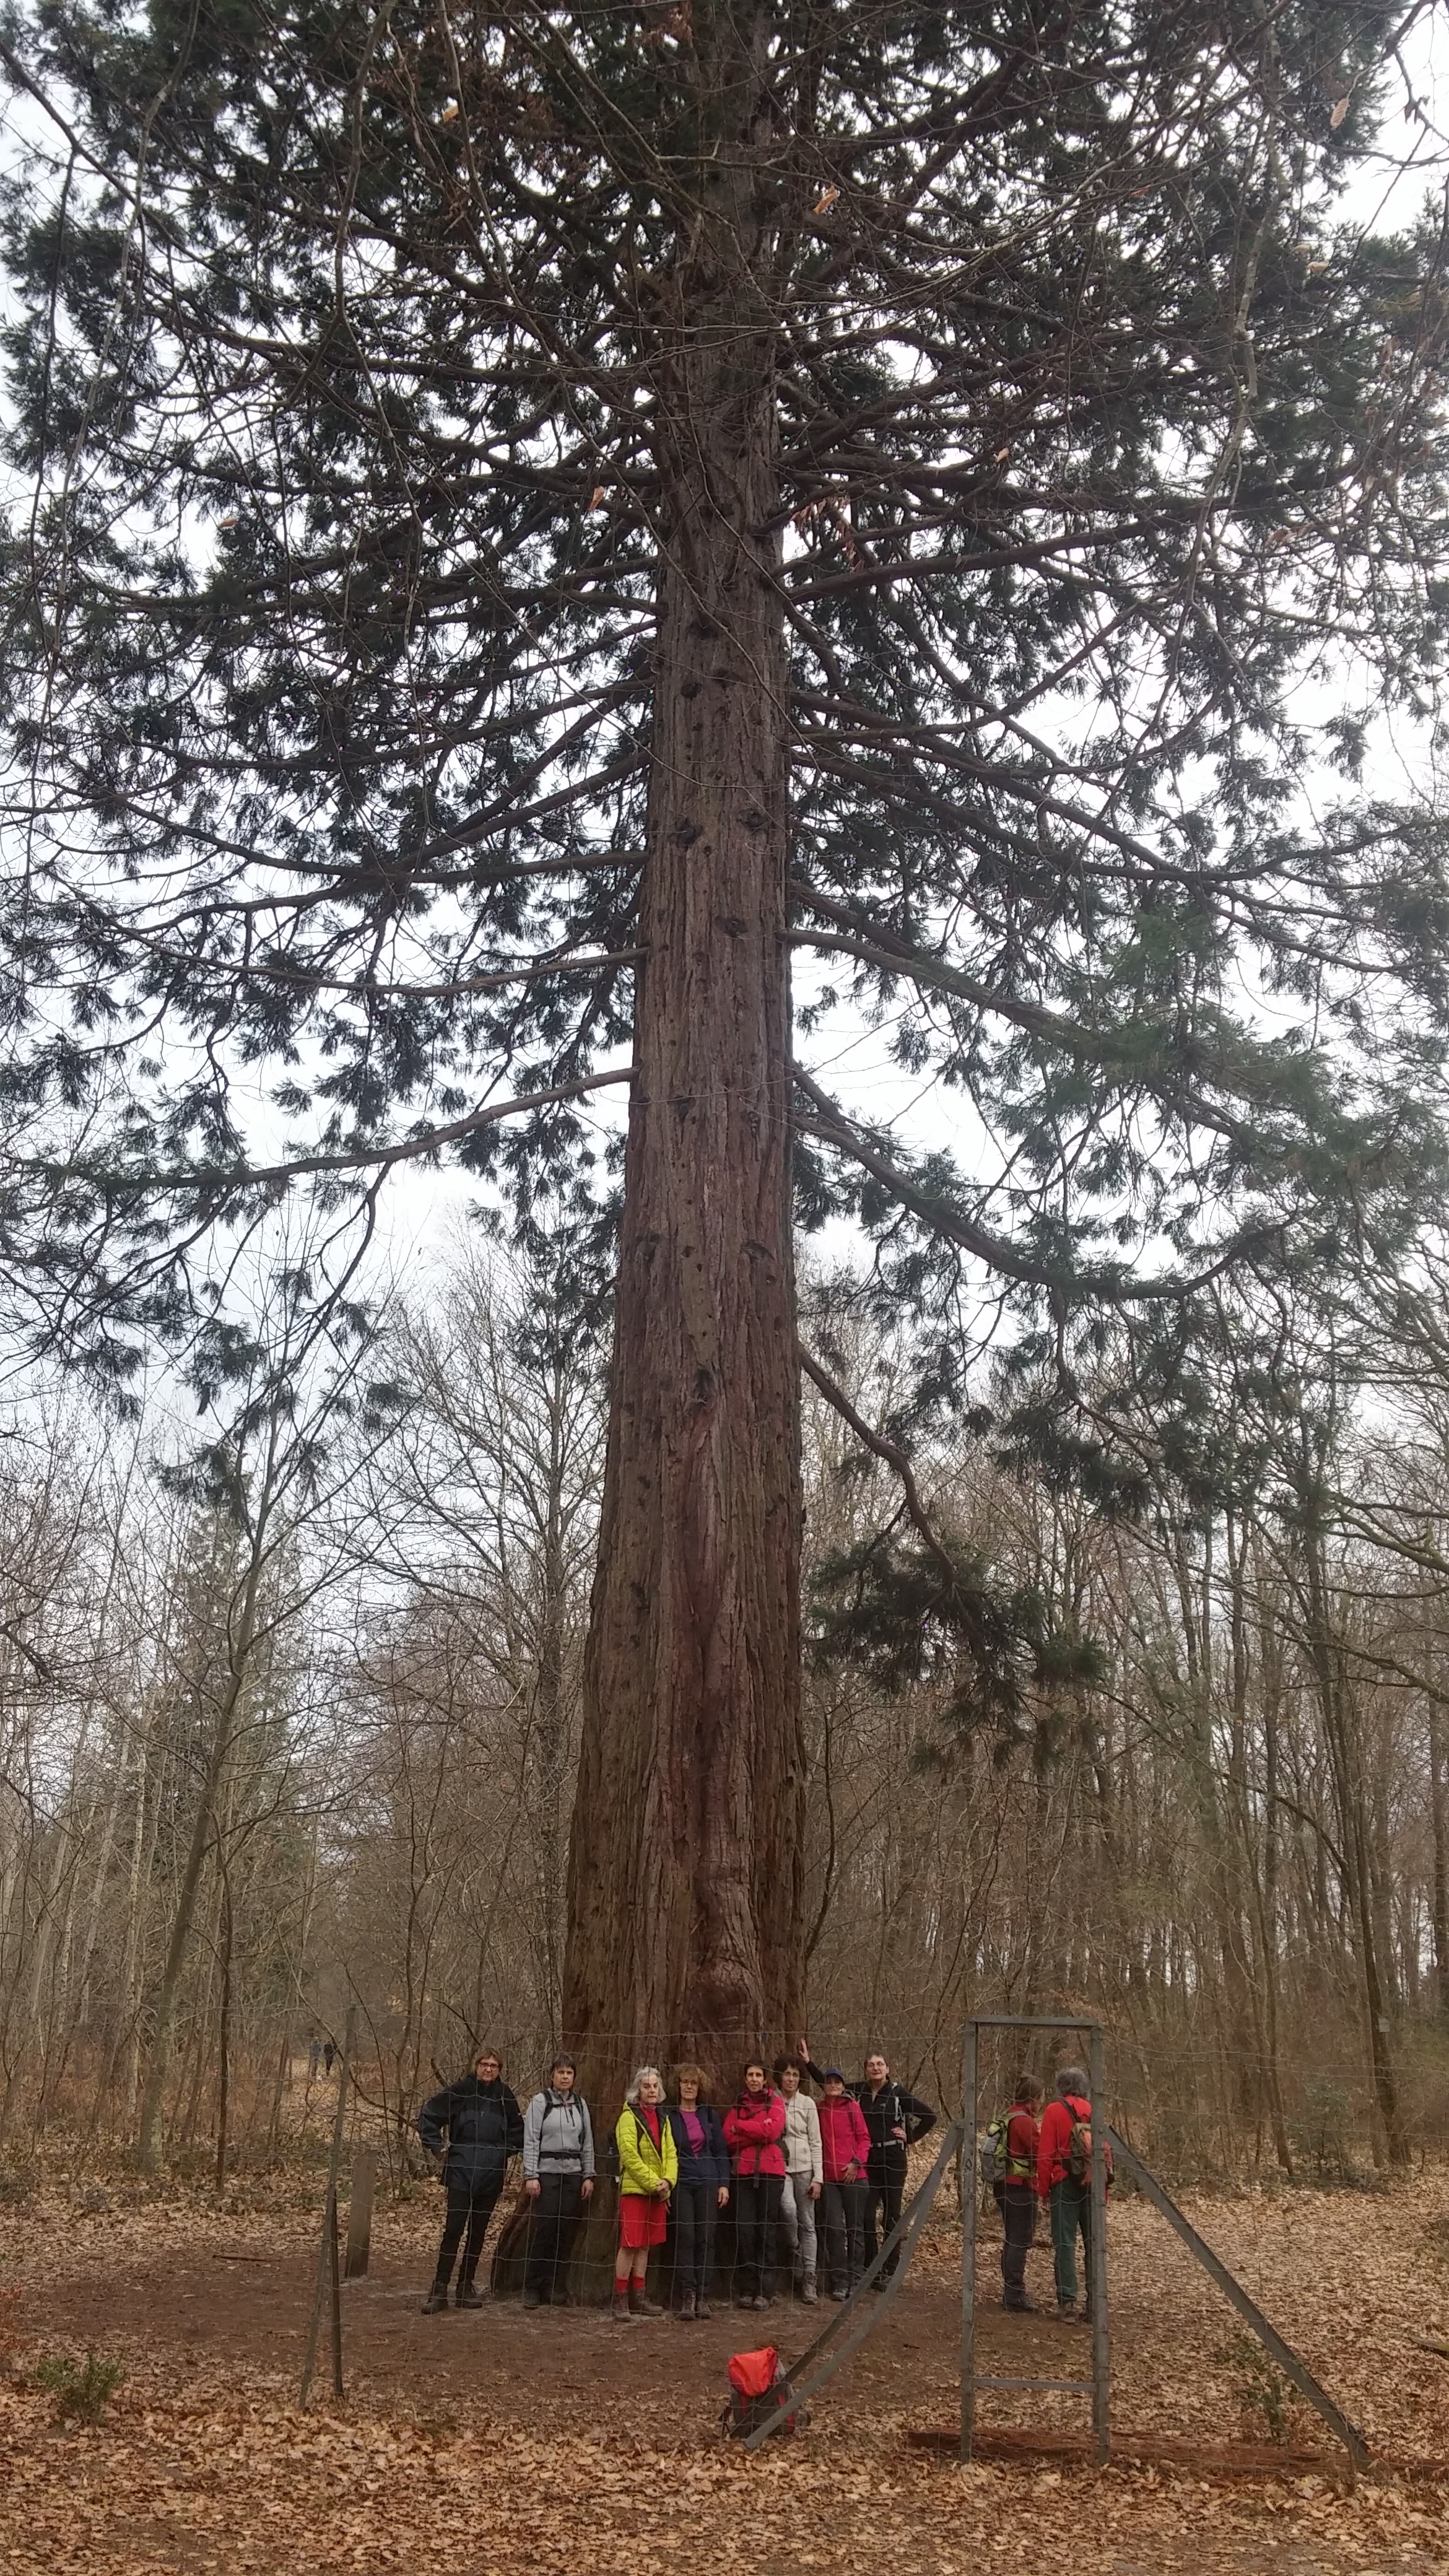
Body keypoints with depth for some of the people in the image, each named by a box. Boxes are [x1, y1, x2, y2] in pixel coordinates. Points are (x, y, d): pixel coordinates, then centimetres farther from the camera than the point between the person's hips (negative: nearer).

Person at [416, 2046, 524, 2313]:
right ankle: (440, 2288, -1)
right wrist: (437, 2147, -2)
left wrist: (507, 2151, 8)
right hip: (462, 2172, -4)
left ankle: (466, 2285, 19)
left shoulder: (504, 2096, 5)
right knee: (454, 2228, -8)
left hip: (491, 2174, 4)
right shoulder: (460, 2090, -6)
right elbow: (428, 2114, 1)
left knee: (478, 2231, 9)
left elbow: (518, 2129, 20)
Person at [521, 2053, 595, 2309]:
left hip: (573, 2175, 4)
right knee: (542, 2230, -6)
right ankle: (532, 2288, 3)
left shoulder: (580, 2104, 12)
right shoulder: (540, 2102, -1)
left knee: (566, 2233, 2)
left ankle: (556, 2287, 11)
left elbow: (587, 2142, 14)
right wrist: (531, 2176, -10)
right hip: (547, 2172, -4)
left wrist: (588, 2176, 8)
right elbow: (531, 2141, -4)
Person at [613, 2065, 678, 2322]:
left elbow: (671, 2153, 9)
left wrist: (668, 2181, -8)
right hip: (634, 2189, -7)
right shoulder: (629, 2118, -9)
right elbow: (630, 2156, -16)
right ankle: (620, 2299, -2)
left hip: (658, 2192, 7)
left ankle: (638, 2296, 19)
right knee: (629, 2244, -8)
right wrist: (653, 2183, -17)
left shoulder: (663, 2119, 13)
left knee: (645, 2244, 12)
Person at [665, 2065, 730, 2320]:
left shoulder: (710, 2114, 10)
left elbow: (721, 2151, 10)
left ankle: (703, 2296, 4)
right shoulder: (669, 2115, 3)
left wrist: (724, 2183, 3)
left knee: (706, 2238, -2)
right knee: (685, 2237, -9)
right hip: (680, 2184, -2)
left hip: (708, 2182, 2)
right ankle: (687, 2296, -2)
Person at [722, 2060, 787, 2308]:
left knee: (766, 2229, -1)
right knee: (744, 2228, -4)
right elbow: (729, 2138, 1)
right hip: (744, 2172, 2)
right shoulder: (737, 2104, 14)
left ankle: (764, 2290, 5)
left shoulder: (775, 2102, 8)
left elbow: (773, 2130, -9)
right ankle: (744, 2289, 5)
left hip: (770, 2171, -2)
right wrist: (758, 2133, -10)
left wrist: (741, 2126, -3)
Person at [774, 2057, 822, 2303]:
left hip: (804, 2168, 2)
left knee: (807, 2224, 1)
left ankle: (809, 2280, 7)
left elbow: (816, 2142, 5)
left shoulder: (807, 2104, 5)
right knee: (788, 2209, -26)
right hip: (780, 2167, -2)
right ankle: (795, 2253, -1)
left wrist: (818, 2177, -1)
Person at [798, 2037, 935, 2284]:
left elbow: (929, 2116, -3)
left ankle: (889, 2271, 11)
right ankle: (870, 2270, 12)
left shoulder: (898, 2093, -6)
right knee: (867, 2215, 0)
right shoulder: (858, 2091, 4)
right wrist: (808, 2063, 1)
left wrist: (910, 2137, -5)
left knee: (891, 2215, 3)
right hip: (867, 2159, 3)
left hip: (892, 2159, -3)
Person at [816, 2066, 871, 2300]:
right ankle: (840, 2282, 6)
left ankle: (855, 2279, 14)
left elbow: (864, 2138, 2)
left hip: (853, 2175, -1)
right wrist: (817, 2174, 0)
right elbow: (815, 2142, 10)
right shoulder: (818, 2110, 6)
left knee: (855, 2228, 4)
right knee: (834, 2229, -2)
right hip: (828, 2177, 1)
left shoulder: (852, 2107, 1)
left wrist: (857, 2162, -10)